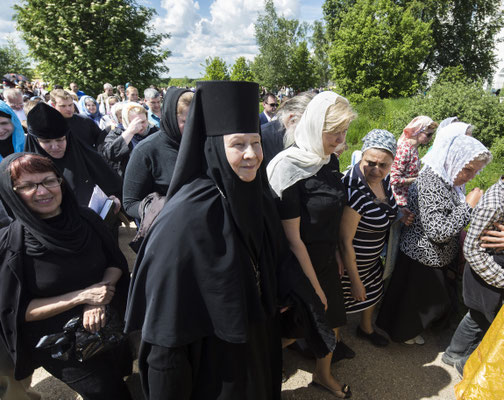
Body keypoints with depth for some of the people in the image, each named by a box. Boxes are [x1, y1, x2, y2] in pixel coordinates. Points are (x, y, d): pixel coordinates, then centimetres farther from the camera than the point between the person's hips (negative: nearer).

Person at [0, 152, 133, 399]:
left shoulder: (85, 219, -10)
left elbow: (116, 263, -2)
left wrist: (97, 301, -19)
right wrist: (82, 296, -23)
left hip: (110, 321, 4)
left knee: (123, 374, 23)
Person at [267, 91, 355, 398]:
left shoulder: (330, 161, -1)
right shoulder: (290, 166, -24)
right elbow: (292, 237, -22)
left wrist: (335, 256, 15)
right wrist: (314, 287, -16)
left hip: (327, 260, 7)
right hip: (300, 265, -7)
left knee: (333, 320, 21)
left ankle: (324, 375, 47)